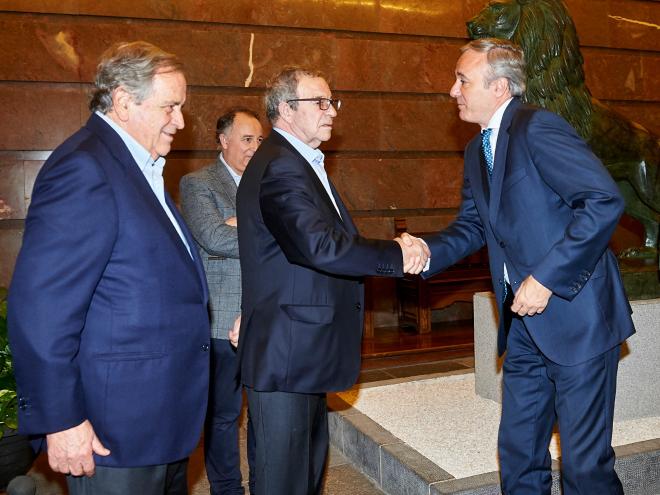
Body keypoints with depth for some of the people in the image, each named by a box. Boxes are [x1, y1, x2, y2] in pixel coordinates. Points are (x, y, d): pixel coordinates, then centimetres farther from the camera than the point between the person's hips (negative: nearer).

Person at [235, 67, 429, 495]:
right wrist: (397, 255, -20)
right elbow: (322, 248, -30)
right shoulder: (279, 169, -18)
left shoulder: (301, 163, 16)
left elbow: (332, 239, 14)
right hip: (286, 356, -11)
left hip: (305, 353, 11)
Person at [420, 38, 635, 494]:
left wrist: (545, 278, -22)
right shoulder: (476, 152, 13)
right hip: (525, 324, 8)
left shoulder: (537, 128, -14)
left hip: (575, 314, -8)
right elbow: (472, 226, 15)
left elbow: (605, 201, -21)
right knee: (518, 455, 16)